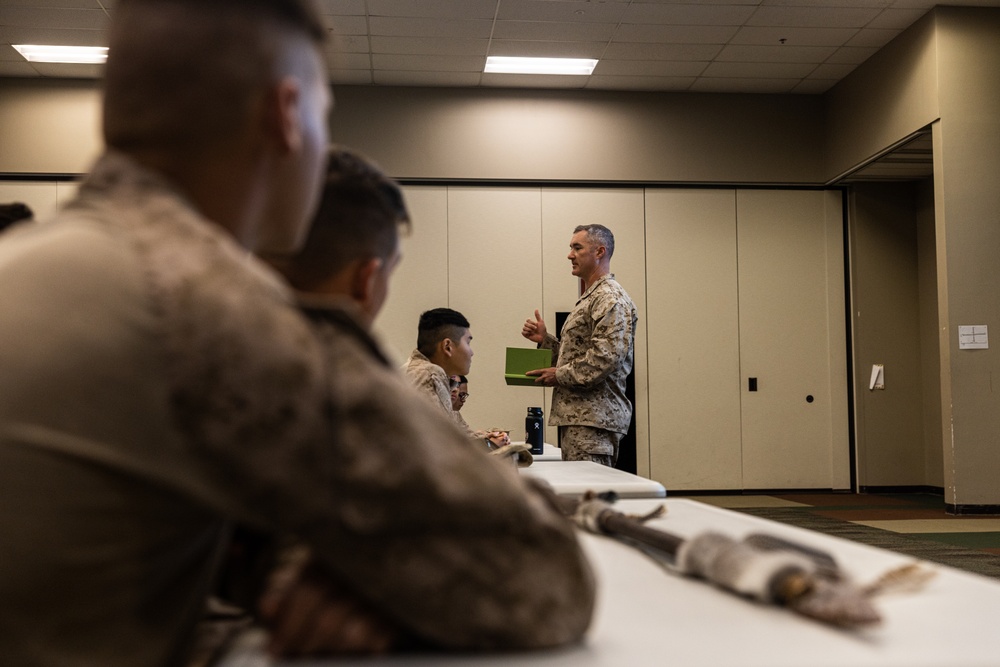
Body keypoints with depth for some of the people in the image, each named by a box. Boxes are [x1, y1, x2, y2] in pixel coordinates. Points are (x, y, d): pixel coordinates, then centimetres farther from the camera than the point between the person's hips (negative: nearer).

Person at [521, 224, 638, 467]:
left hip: (594, 417, -10)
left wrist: (560, 375, -14)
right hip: (577, 414, 10)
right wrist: (544, 339, 10)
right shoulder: (589, 298, 21)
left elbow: (606, 358, -22)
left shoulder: (610, 299, -11)